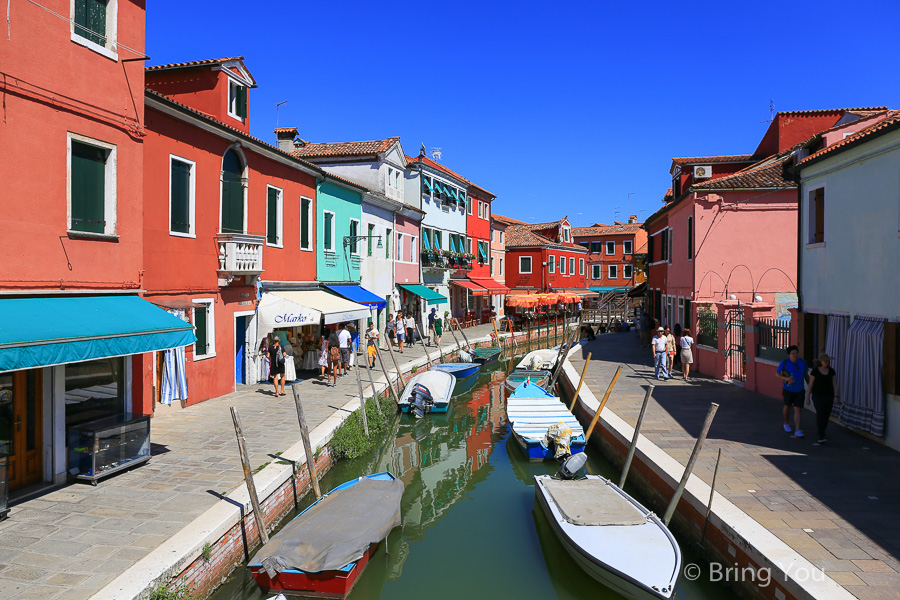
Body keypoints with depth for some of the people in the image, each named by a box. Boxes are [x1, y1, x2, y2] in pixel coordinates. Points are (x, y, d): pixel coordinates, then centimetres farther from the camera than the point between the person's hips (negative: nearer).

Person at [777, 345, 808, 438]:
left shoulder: (802, 362, -1)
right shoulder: (784, 363, -10)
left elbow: (806, 375, 10)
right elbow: (777, 374, -4)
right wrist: (786, 378, -22)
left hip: (799, 390, 1)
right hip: (788, 389, -1)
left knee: (798, 410, -6)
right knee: (787, 406, 18)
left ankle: (797, 431, -8)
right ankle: (786, 423, 42)